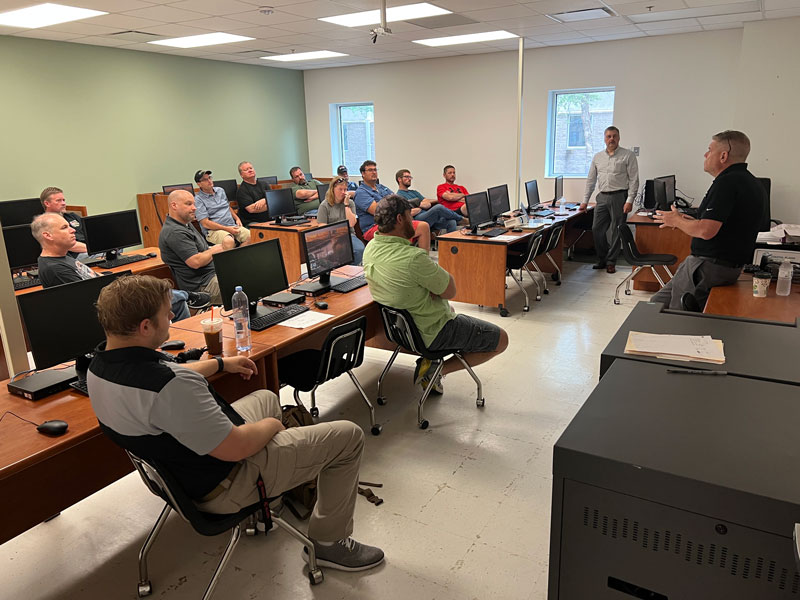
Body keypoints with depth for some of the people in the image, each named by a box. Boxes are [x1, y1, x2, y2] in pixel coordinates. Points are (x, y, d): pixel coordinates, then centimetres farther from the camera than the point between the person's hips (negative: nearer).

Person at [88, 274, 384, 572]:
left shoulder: (99, 366, -6)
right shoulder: (170, 387, -37)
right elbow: (235, 448, -30)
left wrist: (220, 363, 20)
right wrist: (272, 425, -9)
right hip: (223, 486, -9)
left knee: (266, 398, 31)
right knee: (348, 436, -2)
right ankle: (329, 542, 14)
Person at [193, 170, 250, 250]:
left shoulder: (220, 190, 19)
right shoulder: (198, 199, -2)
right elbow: (205, 223, -9)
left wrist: (237, 218, 13)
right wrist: (227, 228, -15)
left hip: (232, 226, 6)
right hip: (214, 230, -6)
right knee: (228, 241, -40)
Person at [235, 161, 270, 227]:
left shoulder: (263, 185, 19)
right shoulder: (241, 190, -1)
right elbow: (251, 209, -13)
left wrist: (264, 201, -12)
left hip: (269, 220, 6)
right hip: (251, 223, -6)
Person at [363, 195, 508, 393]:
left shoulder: (370, 248, -5)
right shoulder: (413, 258, -32)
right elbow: (450, 291, -19)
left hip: (399, 326, 9)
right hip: (432, 334, -8)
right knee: (501, 339, 4)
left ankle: (430, 362, 21)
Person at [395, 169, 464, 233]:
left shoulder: (414, 192, 32)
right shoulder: (399, 196, 6)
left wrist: (423, 203, -4)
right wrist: (421, 207, 1)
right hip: (418, 220, -7)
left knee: (451, 222, -21)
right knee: (438, 207, -29)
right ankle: (461, 219, -6)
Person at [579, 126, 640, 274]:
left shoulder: (628, 155, 0)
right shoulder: (597, 157, 13)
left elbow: (634, 180, -4)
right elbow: (591, 180, 16)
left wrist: (629, 200, -13)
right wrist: (585, 200, 12)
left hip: (619, 196, -4)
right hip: (602, 197, 4)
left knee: (616, 231, -1)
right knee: (596, 229, 3)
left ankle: (611, 262, 9)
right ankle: (602, 260, 16)